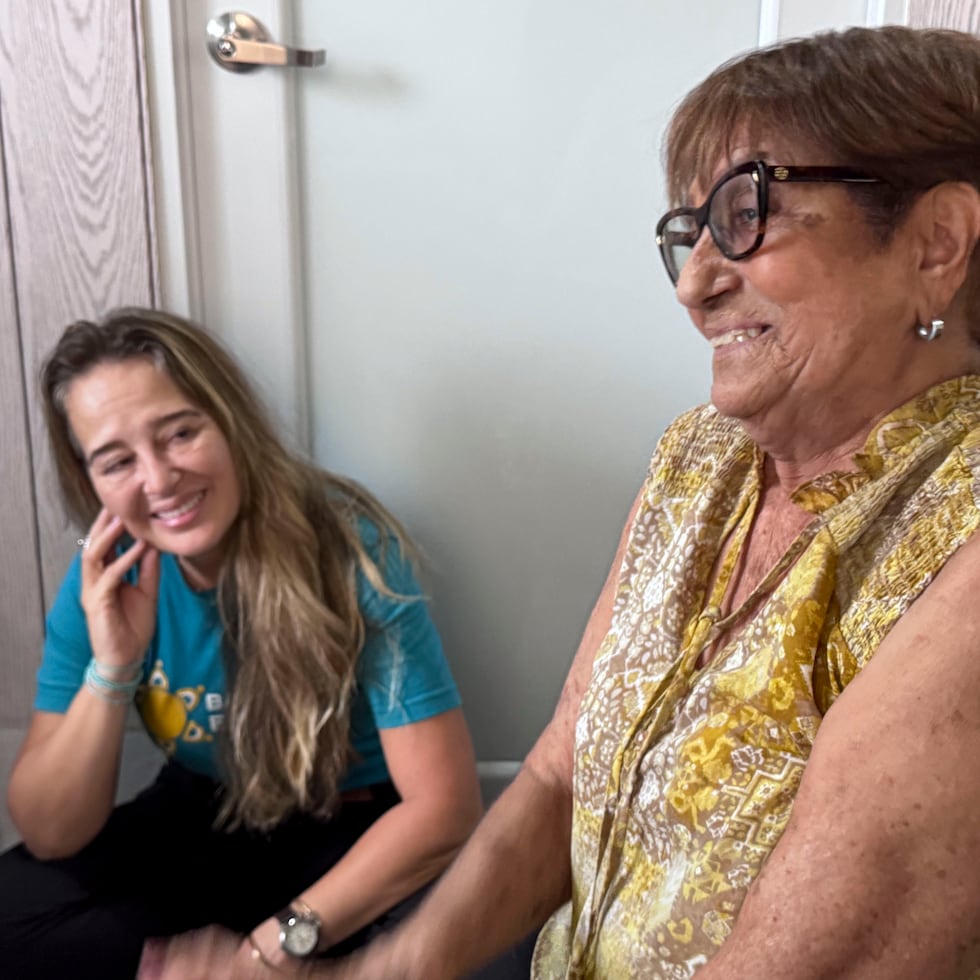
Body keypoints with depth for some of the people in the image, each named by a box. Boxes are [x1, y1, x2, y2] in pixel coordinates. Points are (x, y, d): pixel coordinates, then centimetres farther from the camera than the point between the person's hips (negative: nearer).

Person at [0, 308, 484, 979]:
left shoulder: (348, 552, -24)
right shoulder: (107, 580, -11)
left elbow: (444, 808, -25)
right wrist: (112, 670, -26)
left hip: (356, 840, -3)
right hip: (200, 822, 4)